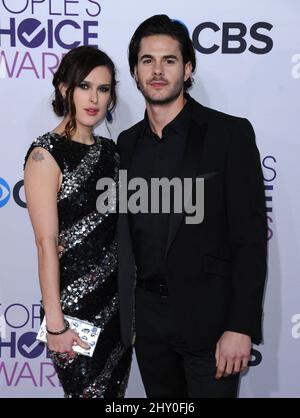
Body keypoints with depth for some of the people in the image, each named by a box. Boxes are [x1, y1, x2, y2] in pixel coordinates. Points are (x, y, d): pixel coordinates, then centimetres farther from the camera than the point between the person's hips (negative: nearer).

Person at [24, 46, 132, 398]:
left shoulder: (109, 149, 7)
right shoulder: (47, 154, -13)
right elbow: (46, 244, -16)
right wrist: (54, 323, -16)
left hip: (118, 299, 6)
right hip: (77, 304, -6)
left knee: (115, 388, 17)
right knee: (88, 391, 8)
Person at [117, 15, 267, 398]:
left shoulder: (230, 133, -8)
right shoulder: (127, 143, 8)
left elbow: (250, 236, -11)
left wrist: (241, 327, -16)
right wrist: (124, 314, 9)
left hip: (208, 318, -4)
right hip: (146, 315, 5)